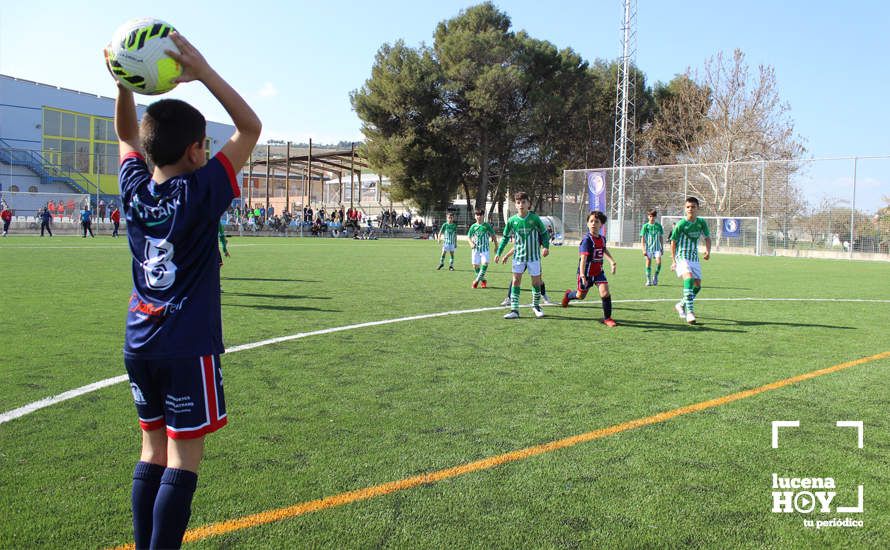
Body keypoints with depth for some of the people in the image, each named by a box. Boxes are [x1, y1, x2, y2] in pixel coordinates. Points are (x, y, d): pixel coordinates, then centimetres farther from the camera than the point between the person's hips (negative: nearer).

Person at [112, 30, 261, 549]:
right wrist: (203, 71, -15)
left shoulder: (135, 189, 1)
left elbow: (129, 135, 21)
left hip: (139, 345, 6)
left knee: (154, 449, 16)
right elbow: (251, 127, -10)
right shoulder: (202, 191, -14)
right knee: (184, 458, 1)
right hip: (188, 349, -6)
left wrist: (123, 82, 8)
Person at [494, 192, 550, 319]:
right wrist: (498, 253, 4)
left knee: (536, 281, 6)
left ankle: (536, 306, 27)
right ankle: (514, 310, -2)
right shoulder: (512, 220, -3)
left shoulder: (534, 218, -7)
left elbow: (544, 233, 3)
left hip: (534, 256, -1)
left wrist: (546, 246, -12)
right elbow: (505, 237, 7)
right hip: (518, 256, 1)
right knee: (516, 281, -5)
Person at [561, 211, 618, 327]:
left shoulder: (602, 239, 0)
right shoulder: (587, 240, -22)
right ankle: (569, 294, 48)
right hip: (586, 272, -5)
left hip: (598, 271, 5)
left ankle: (607, 318, 2)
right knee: (581, 296, 13)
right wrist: (582, 275, -40)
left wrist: (612, 261, 20)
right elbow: (583, 258, -31)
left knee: (605, 292, -12)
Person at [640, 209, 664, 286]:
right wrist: (643, 250, -8)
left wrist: (662, 248, 15)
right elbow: (642, 239, -1)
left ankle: (655, 277, 5)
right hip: (648, 248, -1)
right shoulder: (645, 226, -1)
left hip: (657, 248, 1)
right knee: (648, 263, 0)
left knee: (659, 262, -15)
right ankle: (648, 280, 9)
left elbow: (661, 237, 15)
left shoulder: (659, 226, 5)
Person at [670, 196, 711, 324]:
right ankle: (689, 311, -31)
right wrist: (673, 261, -4)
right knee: (689, 278, -28)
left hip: (694, 258, 6)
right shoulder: (680, 224, -11)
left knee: (697, 285, 5)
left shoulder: (701, 223, 1)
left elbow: (707, 238, 13)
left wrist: (707, 251, -6)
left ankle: (681, 305, 29)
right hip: (682, 257, -6)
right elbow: (673, 242, -3)